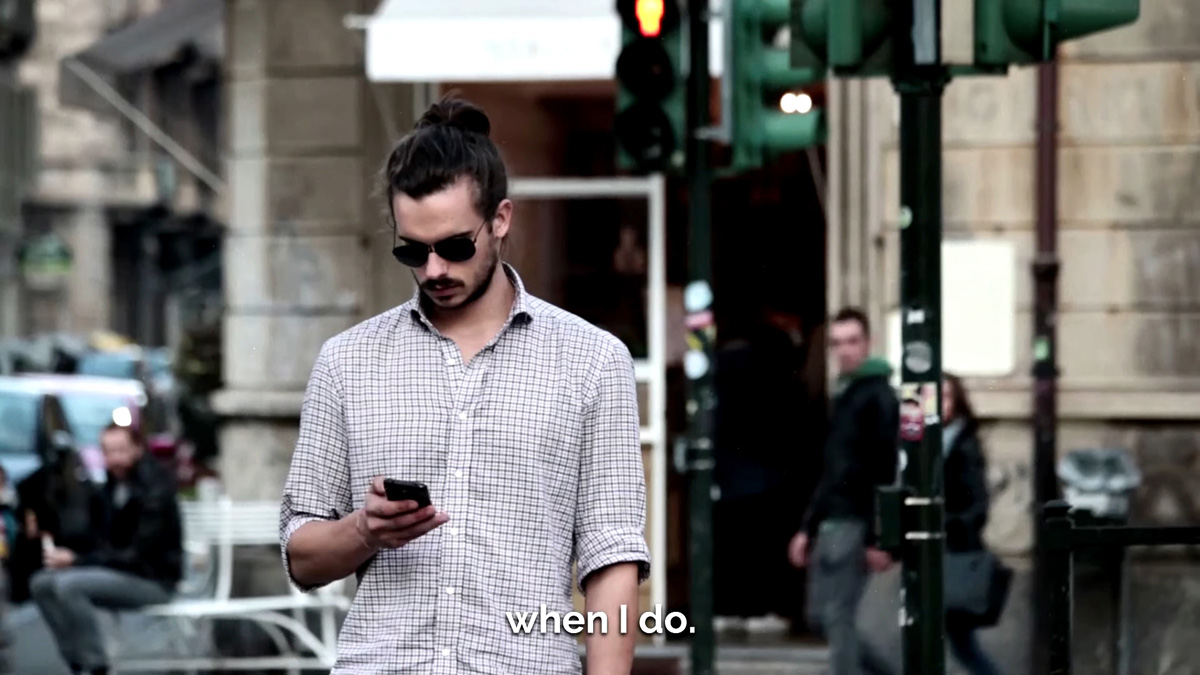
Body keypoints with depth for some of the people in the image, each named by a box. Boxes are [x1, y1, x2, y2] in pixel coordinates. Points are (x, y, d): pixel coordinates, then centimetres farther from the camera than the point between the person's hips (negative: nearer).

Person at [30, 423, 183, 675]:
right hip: (118, 569, 9)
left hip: (153, 580, -9)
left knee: (69, 585, -27)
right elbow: (108, 544, 13)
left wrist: (77, 561, -23)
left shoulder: (155, 491, -19)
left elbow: (138, 556, -21)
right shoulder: (115, 483, 6)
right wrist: (70, 557, -6)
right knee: (42, 583, -4)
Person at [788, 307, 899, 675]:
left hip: (856, 523, -9)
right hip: (831, 522, 9)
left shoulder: (878, 398, -9)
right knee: (820, 616, 9)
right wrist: (807, 528, 19)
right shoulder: (842, 396, 18)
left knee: (838, 617, -9)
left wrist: (880, 539, -19)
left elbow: (887, 471, -15)